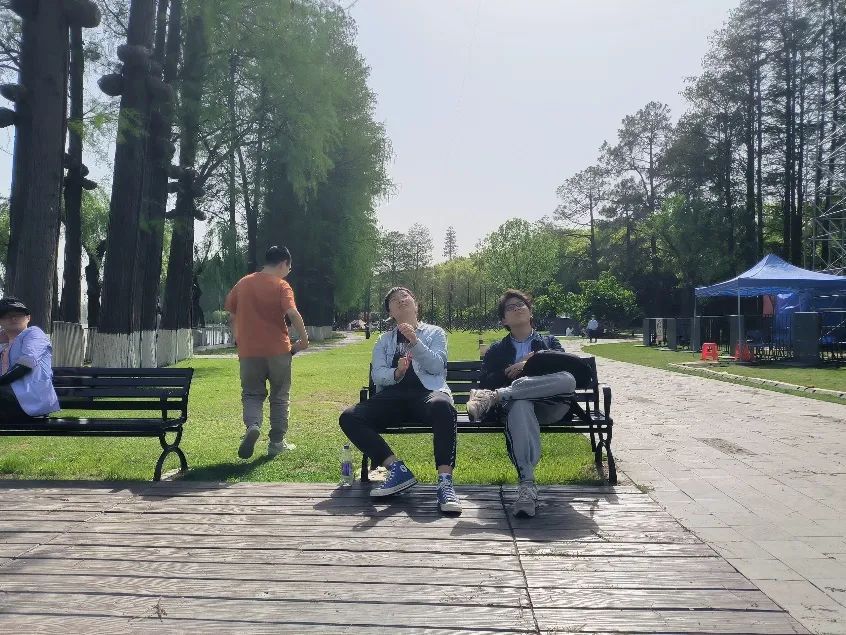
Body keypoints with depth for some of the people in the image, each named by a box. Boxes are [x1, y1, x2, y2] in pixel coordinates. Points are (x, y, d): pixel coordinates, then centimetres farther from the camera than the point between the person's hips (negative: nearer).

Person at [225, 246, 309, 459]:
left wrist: (237, 340, 25)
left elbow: (232, 316, 14)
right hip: (278, 351, -3)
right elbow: (292, 313, -22)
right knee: (279, 397, 11)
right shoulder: (281, 286, -7)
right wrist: (304, 339, -12)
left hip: (249, 351, 3)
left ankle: (253, 426, -16)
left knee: (252, 394, 13)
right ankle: (277, 443, 16)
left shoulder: (242, 284, 8)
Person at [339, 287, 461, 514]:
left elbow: (437, 366, 2)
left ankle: (445, 480, -43)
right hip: (393, 395, 3)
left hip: (428, 391, -3)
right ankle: (397, 469, -25)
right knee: (348, 418, -24)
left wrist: (414, 342, -12)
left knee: (442, 406, -41)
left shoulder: (434, 332, 20)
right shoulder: (384, 340, 25)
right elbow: (378, 375, 9)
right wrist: (396, 373, -14)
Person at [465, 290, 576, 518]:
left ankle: (495, 397, -36)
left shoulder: (550, 343, 28)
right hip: (518, 404, -1)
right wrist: (513, 370, -4)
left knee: (567, 379, -35)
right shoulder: (496, 351, 27)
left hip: (550, 404, 1)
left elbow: (564, 368, 8)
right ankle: (527, 485, -49)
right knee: (520, 405, -41)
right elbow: (485, 383, 10)